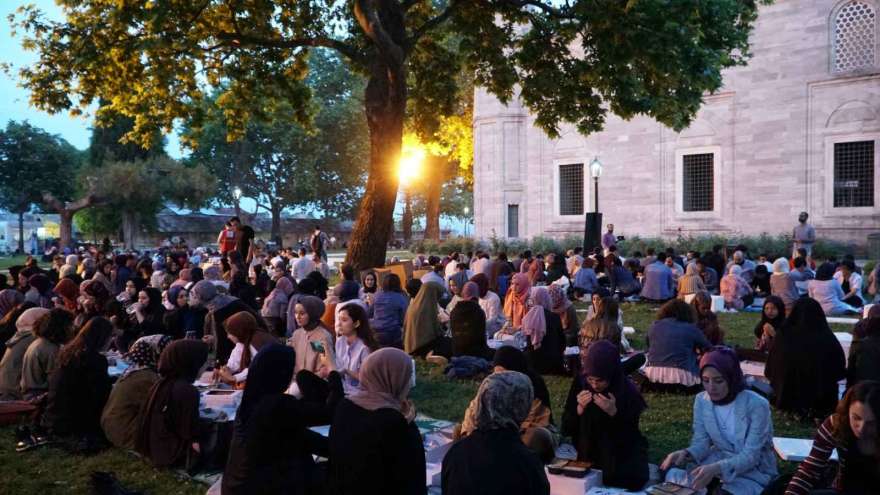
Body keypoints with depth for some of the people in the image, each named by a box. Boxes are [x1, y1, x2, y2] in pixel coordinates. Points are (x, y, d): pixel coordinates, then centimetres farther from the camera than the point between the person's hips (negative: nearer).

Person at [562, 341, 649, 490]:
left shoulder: (628, 392, -18)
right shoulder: (579, 384, -10)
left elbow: (629, 440, -16)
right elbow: (566, 430, -6)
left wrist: (614, 413, -30)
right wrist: (579, 409, -23)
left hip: (622, 460, -1)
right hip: (589, 458, 1)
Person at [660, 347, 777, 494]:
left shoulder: (757, 405, -21)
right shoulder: (701, 400, -6)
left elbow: (750, 456, -23)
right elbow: (702, 442, -3)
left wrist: (717, 469, -39)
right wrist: (686, 454, -26)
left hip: (754, 472, -4)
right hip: (717, 462, 4)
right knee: (672, 476, -21)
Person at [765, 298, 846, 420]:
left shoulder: (783, 336, -13)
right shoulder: (828, 339, -16)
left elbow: (770, 372, -1)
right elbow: (839, 372, -1)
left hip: (786, 400, 1)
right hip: (822, 403, -1)